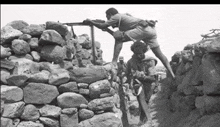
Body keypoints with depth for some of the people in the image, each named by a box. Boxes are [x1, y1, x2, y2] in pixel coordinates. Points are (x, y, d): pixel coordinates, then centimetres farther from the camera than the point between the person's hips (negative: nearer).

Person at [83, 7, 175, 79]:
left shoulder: (116, 16, 5)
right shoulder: (123, 16, 30)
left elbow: (102, 26, 1)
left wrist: (90, 21, 15)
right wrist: (107, 28, 34)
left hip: (143, 28, -9)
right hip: (151, 29, 9)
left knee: (119, 39, -4)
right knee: (159, 54, 11)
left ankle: (114, 63, -11)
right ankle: (172, 75, 7)